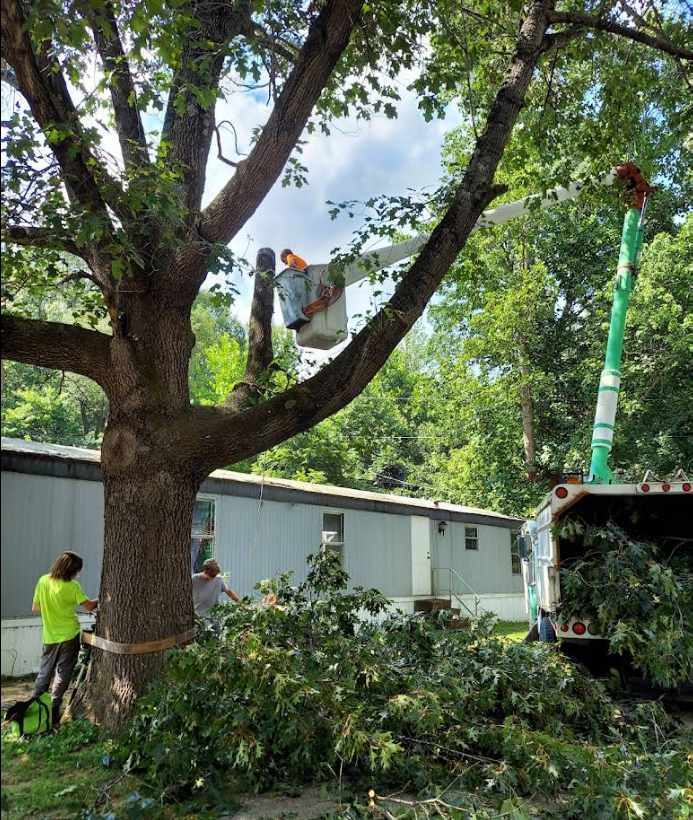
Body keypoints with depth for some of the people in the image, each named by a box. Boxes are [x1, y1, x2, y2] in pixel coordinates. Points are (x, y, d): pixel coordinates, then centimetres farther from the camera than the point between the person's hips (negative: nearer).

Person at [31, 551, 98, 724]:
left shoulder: (43, 581, -5)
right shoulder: (72, 586, -17)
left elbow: (35, 608, 2)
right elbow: (89, 606, -10)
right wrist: (100, 600, 8)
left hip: (49, 636, 4)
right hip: (69, 635, -4)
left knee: (44, 673, 18)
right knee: (63, 673, 7)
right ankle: (53, 710, 8)